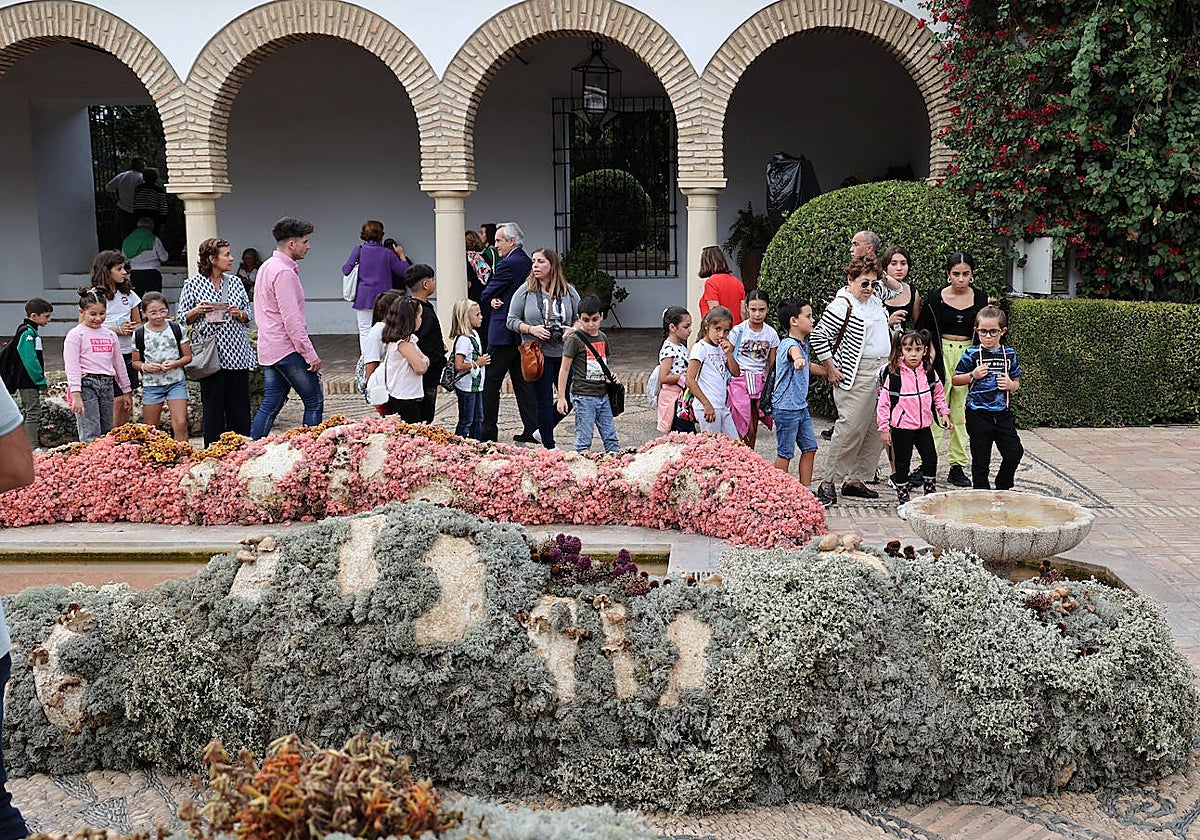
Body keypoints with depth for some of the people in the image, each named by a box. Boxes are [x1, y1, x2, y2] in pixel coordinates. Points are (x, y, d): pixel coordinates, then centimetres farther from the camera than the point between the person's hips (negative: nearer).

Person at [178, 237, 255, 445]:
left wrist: (239, 313, -6)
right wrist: (196, 311, -15)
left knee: (240, 407, 5)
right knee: (212, 407, 1)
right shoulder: (193, 283, 0)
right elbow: (181, 318, 4)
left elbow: (248, 315, 16)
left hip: (237, 352, 4)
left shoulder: (234, 282, 12)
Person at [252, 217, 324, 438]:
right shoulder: (284, 272, -16)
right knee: (314, 402, -1)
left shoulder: (267, 267, 16)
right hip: (287, 350, -10)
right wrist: (311, 355, -18)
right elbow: (291, 320, -20)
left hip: (269, 350, 10)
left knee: (271, 404, 11)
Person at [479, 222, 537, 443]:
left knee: (491, 383, -2)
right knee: (522, 381, 11)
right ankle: (530, 430, 10)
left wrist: (492, 301, 12)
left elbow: (485, 296, -8)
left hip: (503, 333, -9)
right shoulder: (528, 263, 12)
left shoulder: (508, 264, -15)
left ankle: (488, 431, 1)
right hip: (523, 332, 9)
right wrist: (496, 300, -3)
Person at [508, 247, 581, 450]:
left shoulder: (568, 290, 4)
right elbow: (512, 320, 1)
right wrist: (531, 329, -15)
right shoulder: (526, 291, -2)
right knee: (544, 402, 3)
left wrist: (573, 329, -9)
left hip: (565, 354, 3)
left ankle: (542, 432, 28)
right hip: (538, 355, -3)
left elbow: (581, 317, 12)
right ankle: (549, 446, 15)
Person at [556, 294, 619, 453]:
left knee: (611, 438, 8)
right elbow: (564, 369, -7)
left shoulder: (603, 338, 12)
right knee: (584, 440, -4)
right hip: (583, 396, -6)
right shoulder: (575, 339, -8)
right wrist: (561, 397, -9)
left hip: (603, 395, 6)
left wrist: (610, 375, 3)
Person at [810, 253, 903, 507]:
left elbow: (897, 289, 33)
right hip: (857, 376, -8)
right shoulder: (842, 306, -11)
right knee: (850, 428, -12)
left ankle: (853, 480, 15)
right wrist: (831, 369, -9)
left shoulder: (874, 297, 13)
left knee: (874, 430, 7)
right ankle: (828, 482, -5)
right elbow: (818, 337, -10)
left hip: (883, 371, 9)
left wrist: (883, 276, 12)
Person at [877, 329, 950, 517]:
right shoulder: (893, 375, -12)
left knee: (931, 459, 8)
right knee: (902, 464, 4)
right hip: (901, 427, -4)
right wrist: (884, 428, -10)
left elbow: (938, 393, 18)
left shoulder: (929, 373, 1)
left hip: (923, 425, 4)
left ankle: (931, 494, 26)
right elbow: (883, 402, -9)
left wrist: (944, 412, 7)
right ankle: (902, 501, 13)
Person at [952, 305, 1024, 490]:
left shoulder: (1009, 354, 6)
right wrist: (973, 375, -14)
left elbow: (1016, 383, 16)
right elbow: (955, 379, 2)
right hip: (978, 414, -3)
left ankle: (1002, 486, 21)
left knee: (1014, 453, 0)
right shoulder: (972, 354, -3)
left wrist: (1011, 385, -7)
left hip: (1002, 413, 3)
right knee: (981, 459, 4)